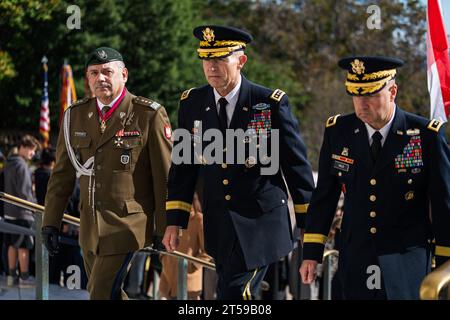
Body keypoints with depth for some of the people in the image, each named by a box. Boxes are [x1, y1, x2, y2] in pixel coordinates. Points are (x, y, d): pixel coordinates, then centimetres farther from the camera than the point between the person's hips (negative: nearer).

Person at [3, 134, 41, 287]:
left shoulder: (8, 165, 14)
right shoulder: (21, 166, -14)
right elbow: (24, 191, -18)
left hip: (8, 211, 9)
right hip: (22, 212, -9)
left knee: (12, 245, 12)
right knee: (24, 246, -4)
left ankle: (11, 275, 15)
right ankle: (24, 277, -2)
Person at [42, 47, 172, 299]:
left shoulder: (150, 115, -7)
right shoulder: (75, 116, 8)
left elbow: (165, 176, -6)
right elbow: (62, 174, 13)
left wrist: (163, 230, -7)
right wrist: (51, 221, 7)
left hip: (127, 224, -6)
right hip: (90, 227, 6)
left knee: (102, 293, -13)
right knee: (111, 294, 13)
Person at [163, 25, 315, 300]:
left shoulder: (272, 103, -9)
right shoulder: (192, 103, 2)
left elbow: (297, 164, -3)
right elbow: (183, 166, 8)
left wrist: (307, 223, 0)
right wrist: (175, 221, 3)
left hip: (261, 222, -5)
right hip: (219, 224, 5)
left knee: (234, 294, -15)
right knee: (242, 297, 14)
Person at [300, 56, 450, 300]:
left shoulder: (426, 135, -7)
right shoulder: (338, 132, 1)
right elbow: (324, 197, 9)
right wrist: (311, 253, 6)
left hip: (406, 260, -3)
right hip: (355, 259, 3)